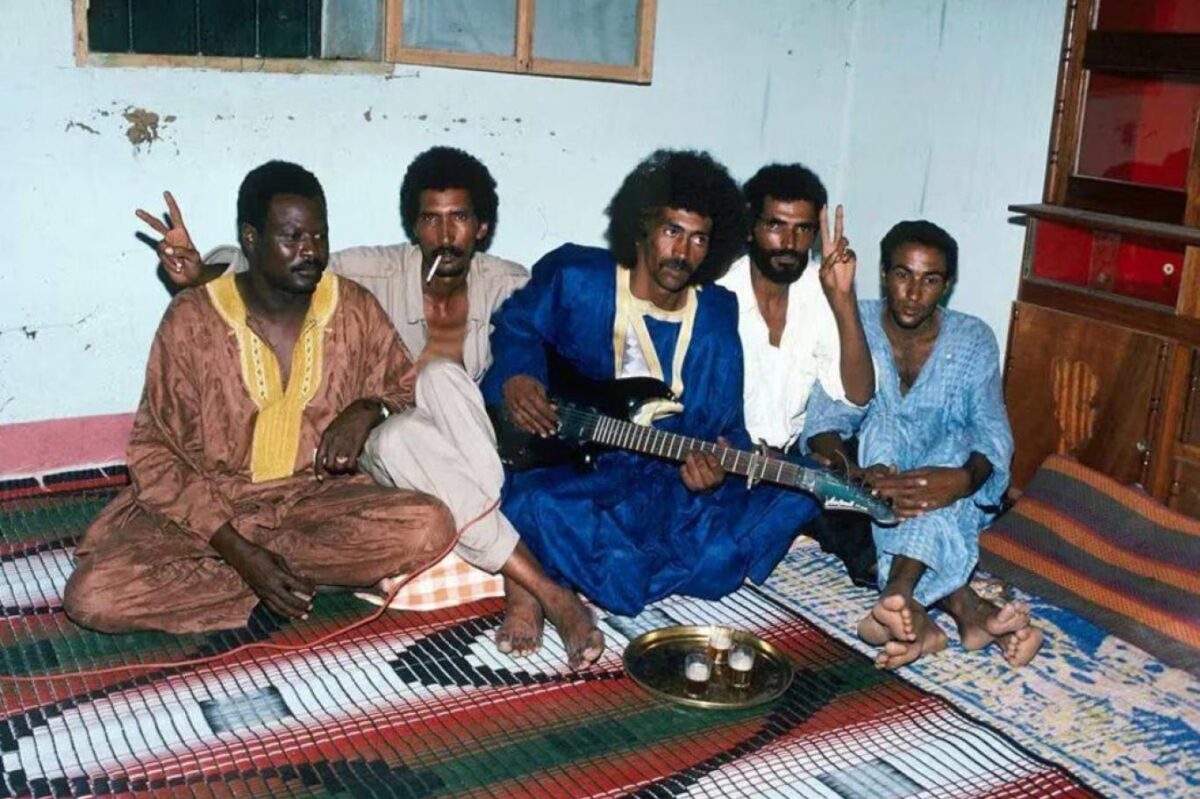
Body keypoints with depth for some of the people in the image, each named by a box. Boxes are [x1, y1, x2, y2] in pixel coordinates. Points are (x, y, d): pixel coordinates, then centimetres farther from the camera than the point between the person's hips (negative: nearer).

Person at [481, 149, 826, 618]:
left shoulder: (717, 316, 3)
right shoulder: (574, 278, -3)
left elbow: (726, 425, 4)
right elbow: (516, 324, 15)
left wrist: (718, 466, -19)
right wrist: (516, 375, -7)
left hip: (672, 475, 4)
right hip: (570, 469, -3)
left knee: (791, 495, -15)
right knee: (532, 503, -38)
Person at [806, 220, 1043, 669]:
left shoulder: (973, 341, -1)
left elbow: (993, 435, -11)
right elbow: (823, 423, -12)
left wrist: (964, 480, -36)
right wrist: (856, 475, -34)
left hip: (951, 504, 0)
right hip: (871, 497, 0)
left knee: (956, 441, -32)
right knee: (885, 426, -31)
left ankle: (898, 599, -53)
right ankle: (964, 608, -46)